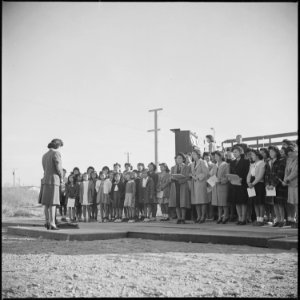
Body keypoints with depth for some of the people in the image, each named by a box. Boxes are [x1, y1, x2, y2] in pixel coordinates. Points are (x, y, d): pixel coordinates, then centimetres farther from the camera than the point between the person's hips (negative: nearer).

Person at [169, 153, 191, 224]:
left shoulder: (186, 167, 4)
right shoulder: (173, 168, 17)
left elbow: (187, 178, -6)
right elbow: (171, 177, 6)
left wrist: (178, 181, -15)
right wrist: (181, 176, -8)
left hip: (183, 187, -3)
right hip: (175, 187, 3)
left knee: (183, 203, -7)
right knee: (176, 203, 0)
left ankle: (183, 219, -2)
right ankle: (179, 218, 4)